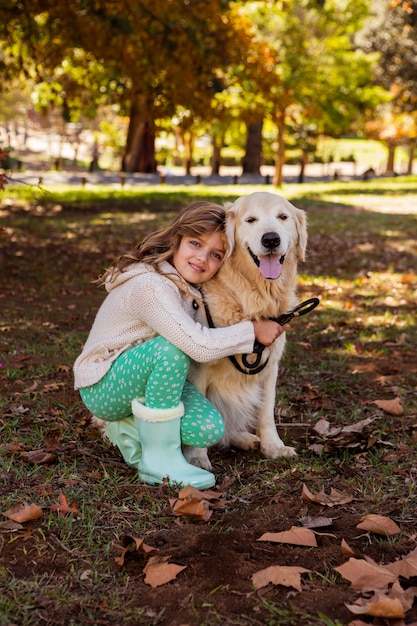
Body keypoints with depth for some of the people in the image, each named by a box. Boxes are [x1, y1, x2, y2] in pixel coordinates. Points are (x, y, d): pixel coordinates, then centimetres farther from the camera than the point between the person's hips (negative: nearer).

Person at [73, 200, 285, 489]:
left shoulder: (187, 286, 2)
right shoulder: (149, 285, -27)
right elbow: (200, 347, -34)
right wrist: (253, 330, -20)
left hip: (143, 376, 8)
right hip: (102, 386, -8)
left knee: (209, 430, -16)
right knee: (170, 348, -35)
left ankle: (129, 429, 11)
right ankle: (159, 459, -21)